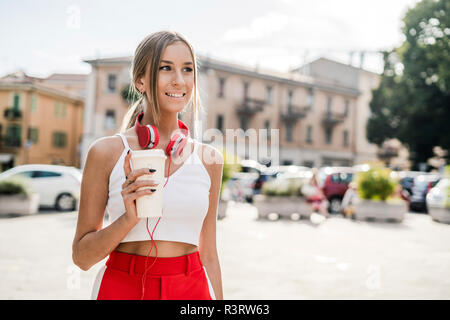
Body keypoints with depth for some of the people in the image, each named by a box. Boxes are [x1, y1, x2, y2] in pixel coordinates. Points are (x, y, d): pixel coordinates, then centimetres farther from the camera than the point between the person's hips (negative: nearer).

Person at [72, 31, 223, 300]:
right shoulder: (106, 152, -6)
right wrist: (129, 218, -18)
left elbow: (209, 256, 7)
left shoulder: (209, 159, 1)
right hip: (122, 288, -2)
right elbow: (82, 256, -3)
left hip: (192, 290, 2)